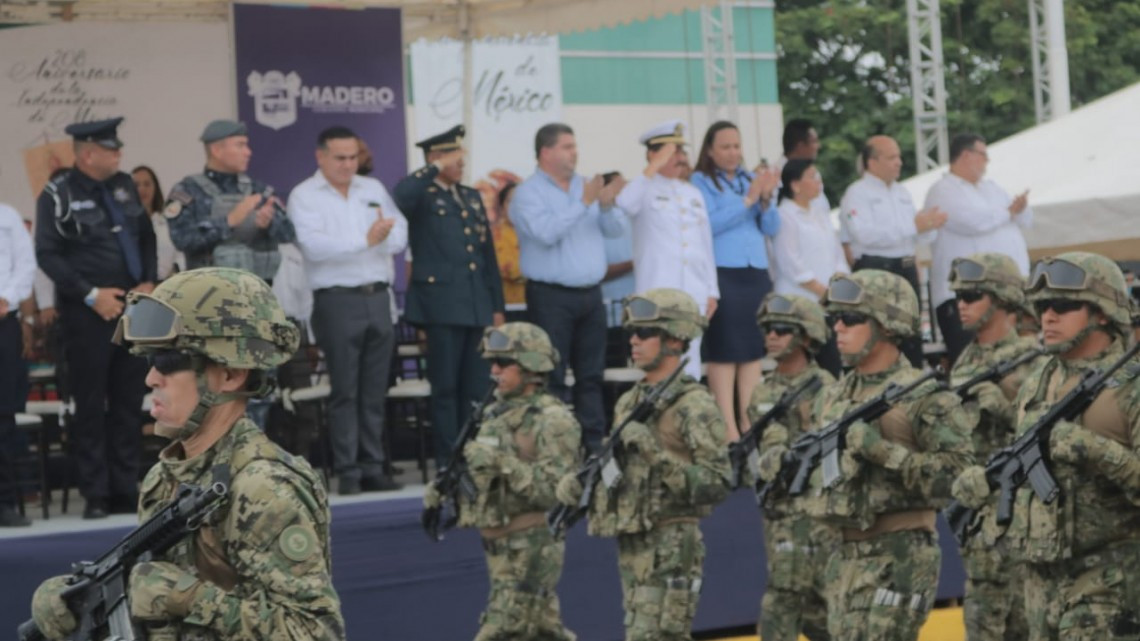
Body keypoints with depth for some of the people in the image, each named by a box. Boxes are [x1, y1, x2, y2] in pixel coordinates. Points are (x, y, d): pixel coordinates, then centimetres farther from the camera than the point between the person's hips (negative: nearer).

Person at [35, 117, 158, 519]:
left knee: (129, 402, 8)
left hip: (132, 306, 5)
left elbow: (146, 237, 16)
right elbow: (47, 255, -10)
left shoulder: (124, 187, 10)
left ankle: (125, 490, 15)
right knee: (90, 406, 0)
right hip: (87, 314, -5)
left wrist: (148, 283, 1)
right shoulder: (58, 196, -7)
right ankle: (96, 495, 6)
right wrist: (90, 295, -14)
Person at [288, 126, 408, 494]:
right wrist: (366, 241, -20)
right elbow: (314, 246, -16)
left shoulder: (373, 189, 15)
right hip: (337, 301, -5)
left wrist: (384, 239, -11)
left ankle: (373, 468, 11)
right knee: (345, 391, -3)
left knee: (375, 391, 7)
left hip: (377, 297, 5)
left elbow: (400, 233, 11)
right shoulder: (304, 196, -2)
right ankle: (347, 472, 0)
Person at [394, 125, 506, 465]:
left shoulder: (472, 197, 19)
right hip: (442, 305, -6)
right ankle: (448, 461, 2)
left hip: (477, 306, 6)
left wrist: (497, 306, 16)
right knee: (445, 388, -2)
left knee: (477, 389, 8)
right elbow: (401, 196, -28)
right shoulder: (422, 195, -1)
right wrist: (433, 169, -17)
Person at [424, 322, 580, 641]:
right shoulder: (495, 414, 13)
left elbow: (555, 490, -20)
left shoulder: (552, 420, -12)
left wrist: (503, 461, -27)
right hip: (499, 547, 8)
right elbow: (478, 474, 22)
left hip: (532, 550, -8)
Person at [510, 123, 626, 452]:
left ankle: (594, 441, 12)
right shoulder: (529, 193, -5)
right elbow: (547, 233, -20)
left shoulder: (585, 186, 13)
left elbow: (615, 230, 10)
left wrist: (606, 205, -10)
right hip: (551, 297, -6)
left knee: (591, 374, 8)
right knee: (552, 378, -4)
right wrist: (584, 203, -19)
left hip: (590, 294, 6)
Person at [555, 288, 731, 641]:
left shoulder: (694, 405, -9)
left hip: (671, 549, -8)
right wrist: (578, 482, 2)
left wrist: (658, 455, -25)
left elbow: (717, 484, -16)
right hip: (631, 547, 8)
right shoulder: (629, 402, 14)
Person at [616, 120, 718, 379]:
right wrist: (654, 168, -18)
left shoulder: (693, 194, 19)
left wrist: (712, 291, 15)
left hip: (694, 292, 6)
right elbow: (624, 204, -24)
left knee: (690, 364, 6)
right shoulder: (645, 189, 1)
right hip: (658, 290, -6)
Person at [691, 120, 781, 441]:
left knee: (754, 352, 6)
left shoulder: (751, 179, 15)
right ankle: (728, 426, -4)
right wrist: (747, 200, -16)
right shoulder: (700, 182, 0)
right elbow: (709, 224, -14)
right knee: (723, 353, -5)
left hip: (756, 274, 5)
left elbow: (772, 227, 10)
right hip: (722, 275, -5)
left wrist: (766, 199, -9)